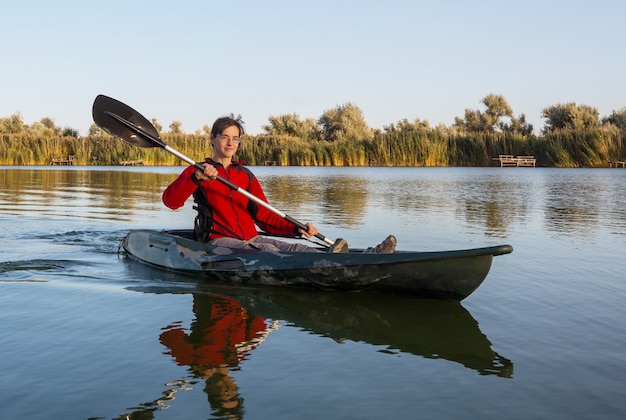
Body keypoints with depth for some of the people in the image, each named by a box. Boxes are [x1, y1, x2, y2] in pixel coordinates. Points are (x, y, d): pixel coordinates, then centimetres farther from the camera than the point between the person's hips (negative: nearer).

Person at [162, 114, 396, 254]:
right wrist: (197, 177, -27)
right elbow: (170, 201, -11)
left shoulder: (246, 176, 21)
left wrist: (296, 228, -2)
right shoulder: (196, 172, 7)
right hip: (218, 241, -5)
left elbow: (265, 217, 15)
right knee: (268, 251, -36)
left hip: (250, 240, 5)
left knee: (296, 249, -23)